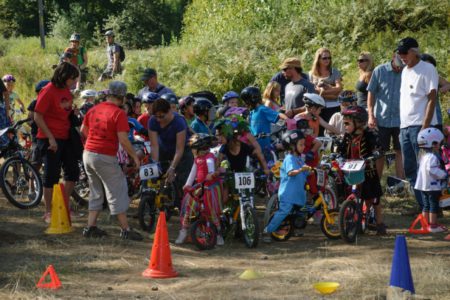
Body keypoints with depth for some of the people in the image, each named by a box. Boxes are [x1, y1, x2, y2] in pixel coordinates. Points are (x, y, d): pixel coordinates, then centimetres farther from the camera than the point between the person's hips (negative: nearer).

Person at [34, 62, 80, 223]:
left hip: (65, 138, 8)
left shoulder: (66, 91, 10)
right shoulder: (48, 91, -14)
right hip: (50, 139, -8)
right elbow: (38, 117, -16)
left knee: (73, 172, 8)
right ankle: (48, 212, 7)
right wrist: (51, 138, -19)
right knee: (51, 175, -2)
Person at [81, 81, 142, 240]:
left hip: (88, 154, 7)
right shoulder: (119, 113, -13)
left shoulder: (94, 109, 7)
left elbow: (83, 129, 19)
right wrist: (134, 156, -6)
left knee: (96, 192, 18)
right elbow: (123, 140, -18)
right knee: (117, 192, 2)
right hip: (105, 157, -7)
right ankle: (125, 230, 3)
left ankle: (91, 227, 15)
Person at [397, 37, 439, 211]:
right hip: (405, 127, 8)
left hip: (420, 126, -8)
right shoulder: (405, 71, 18)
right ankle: (422, 206, 15)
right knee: (410, 170, 9)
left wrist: (425, 127, -18)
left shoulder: (427, 69, -6)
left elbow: (432, 99, -11)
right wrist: (402, 127, 16)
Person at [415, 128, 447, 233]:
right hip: (433, 186, -9)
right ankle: (433, 225, 2)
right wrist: (444, 174, -19)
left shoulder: (424, 155, 12)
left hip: (423, 186, 9)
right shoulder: (432, 157, -21)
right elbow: (432, 170, -30)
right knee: (434, 205, -1)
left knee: (426, 205, 14)